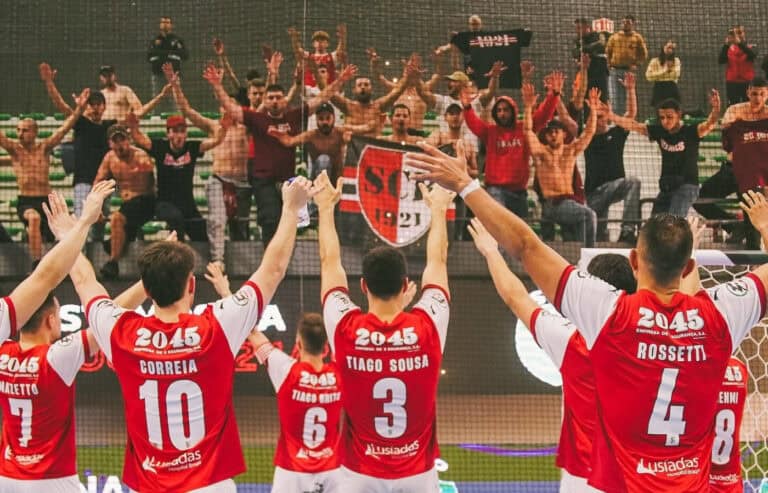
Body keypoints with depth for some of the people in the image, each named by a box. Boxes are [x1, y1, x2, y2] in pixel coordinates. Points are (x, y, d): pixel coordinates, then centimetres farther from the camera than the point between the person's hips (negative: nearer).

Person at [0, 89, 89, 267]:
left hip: (46, 199, 2)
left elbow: (64, 129, -9)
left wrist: (79, 109, -21)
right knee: (34, 218, -36)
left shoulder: (44, 147, 0)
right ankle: (36, 264, -30)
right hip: (25, 201, -2)